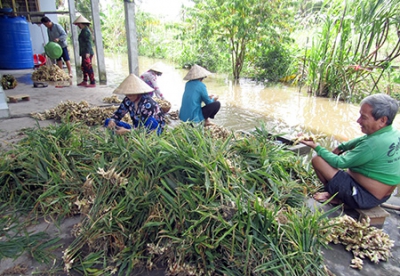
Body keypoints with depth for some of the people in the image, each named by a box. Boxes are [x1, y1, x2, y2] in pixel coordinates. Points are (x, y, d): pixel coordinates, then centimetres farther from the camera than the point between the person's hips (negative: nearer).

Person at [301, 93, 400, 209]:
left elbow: (339, 163, -21)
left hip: (364, 198, -9)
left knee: (317, 159, -13)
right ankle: (336, 193, 18)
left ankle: (335, 196, 10)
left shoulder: (373, 144, -31)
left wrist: (315, 146, -12)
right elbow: (363, 140, 14)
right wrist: (340, 147, 5)